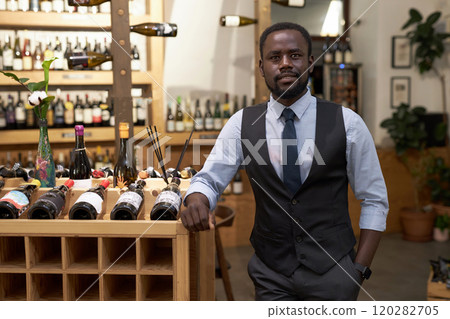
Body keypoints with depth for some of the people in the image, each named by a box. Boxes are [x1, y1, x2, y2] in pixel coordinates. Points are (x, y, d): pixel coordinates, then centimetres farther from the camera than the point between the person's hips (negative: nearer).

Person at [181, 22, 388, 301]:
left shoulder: (346, 123, -6)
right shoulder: (242, 124, -2)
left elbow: (375, 201, -2)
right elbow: (209, 178, 0)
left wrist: (360, 270, -8)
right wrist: (197, 200, -23)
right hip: (271, 274, 1)